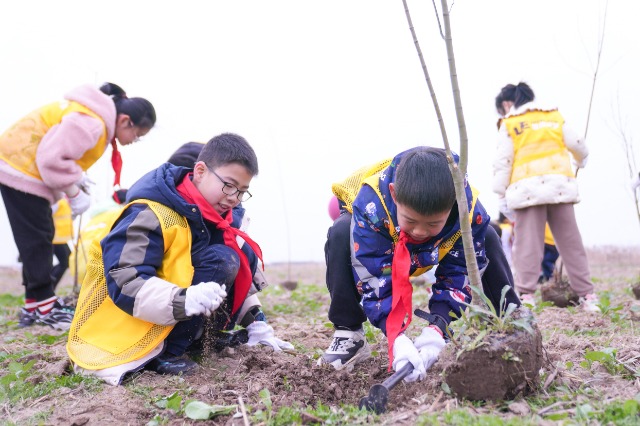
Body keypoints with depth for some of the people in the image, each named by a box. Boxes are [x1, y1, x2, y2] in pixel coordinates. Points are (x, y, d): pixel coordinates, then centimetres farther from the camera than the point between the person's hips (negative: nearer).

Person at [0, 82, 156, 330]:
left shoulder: (99, 119, 7)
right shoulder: (91, 123, -27)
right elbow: (53, 158, -31)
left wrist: (78, 178, 1)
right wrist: (74, 192, -20)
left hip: (22, 167, 11)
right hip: (21, 169, -11)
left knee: (40, 238, 11)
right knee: (36, 240, -7)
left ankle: (33, 307, 17)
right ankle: (44, 306, 1)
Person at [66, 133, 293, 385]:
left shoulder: (213, 215, 2)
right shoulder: (151, 214, -23)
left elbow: (240, 273, 10)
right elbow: (124, 283, -32)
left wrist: (256, 325, 2)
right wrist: (185, 300, -46)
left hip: (176, 317, 9)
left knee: (244, 253, 1)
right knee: (221, 260, -24)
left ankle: (195, 336, 3)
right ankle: (166, 352, -19)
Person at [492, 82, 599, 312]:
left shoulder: (509, 124, 6)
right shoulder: (554, 116, 16)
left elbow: (502, 162, 0)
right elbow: (576, 144, 18)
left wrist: (501, 194, 3)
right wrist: (581, 160, 40)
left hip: (528, 189, -3)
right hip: (560, 184, 3)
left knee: (527, 245, -4)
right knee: (571, 243, 8)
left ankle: (525, 295, -11)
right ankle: (587, 295, 8)